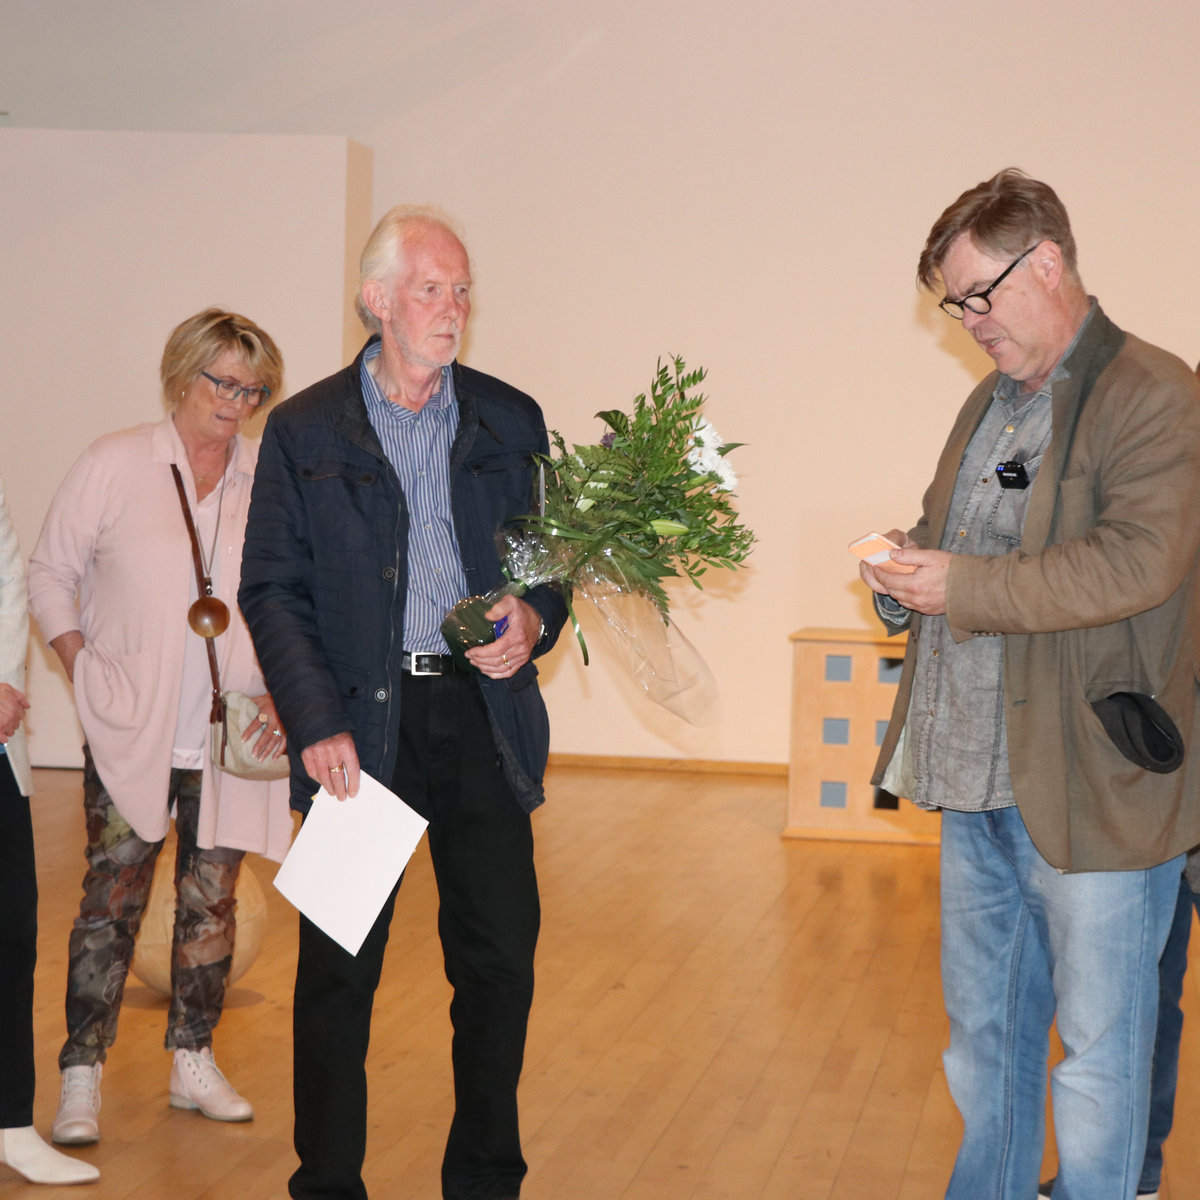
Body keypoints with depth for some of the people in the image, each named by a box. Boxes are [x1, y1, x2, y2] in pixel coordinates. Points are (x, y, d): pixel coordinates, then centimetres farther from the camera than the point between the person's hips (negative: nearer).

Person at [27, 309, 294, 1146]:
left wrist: (285, 693, -2)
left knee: (211, 897, 10)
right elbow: (51, 571, 7)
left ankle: (194, 1062, 23)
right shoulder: (115, 464, -1)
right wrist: (84, 667, -3)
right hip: (132, 734, -2)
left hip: (232, 738, 2)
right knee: (112, 901, -4)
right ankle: (82, 1079, 3)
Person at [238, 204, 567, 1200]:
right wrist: (317, 724, -11)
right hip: (360, 724, -2)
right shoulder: (304, 430, 2)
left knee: (501, 958, 5)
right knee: (339, 968, 3)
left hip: (483, 713, 2)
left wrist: (534, 619, -9)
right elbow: (272, 589, -1)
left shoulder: (510, 420, 9)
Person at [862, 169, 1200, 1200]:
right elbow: (951, 533, 28)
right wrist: (908, 568, 4)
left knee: (1098, 1049, 3)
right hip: (978, 775, 8)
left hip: (1090, 789, -8)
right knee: (983, 1028, 19)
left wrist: (965, 586, -22)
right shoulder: (991, 402, 17)